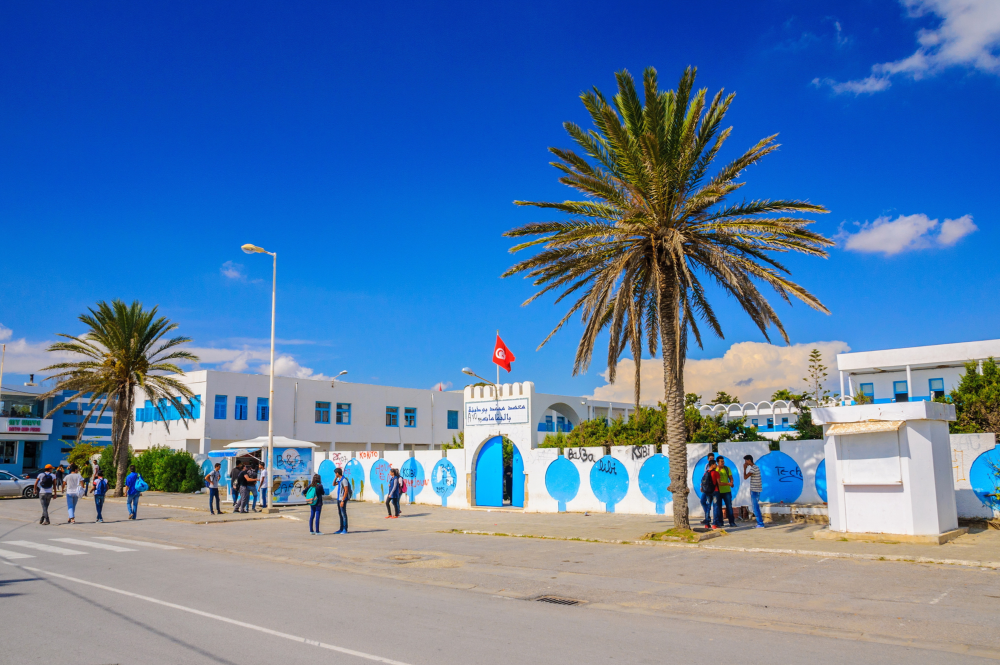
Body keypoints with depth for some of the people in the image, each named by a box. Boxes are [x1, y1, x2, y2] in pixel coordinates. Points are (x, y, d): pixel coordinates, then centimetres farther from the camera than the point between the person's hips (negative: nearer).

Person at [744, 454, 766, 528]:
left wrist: (745, 468, -9)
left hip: (755, 490, -10)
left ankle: (760, 524, -7)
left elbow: (745, 477, -18)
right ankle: (759, 522, 18)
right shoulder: (756, 467, 15)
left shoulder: (753, 468, -16)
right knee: (756, 507, 14)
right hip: (756, 490, 10)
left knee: (756, 508, -8)